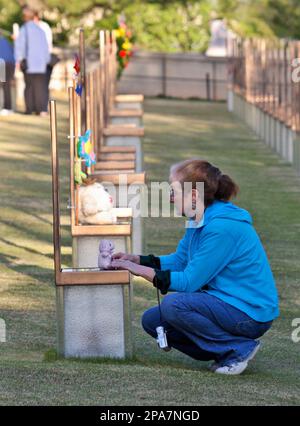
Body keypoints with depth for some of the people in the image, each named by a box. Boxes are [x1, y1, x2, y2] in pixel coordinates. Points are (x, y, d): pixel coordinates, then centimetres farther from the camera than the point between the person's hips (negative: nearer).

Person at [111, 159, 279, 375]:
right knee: (152, 320, 5)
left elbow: (189, 282, -21)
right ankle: (224, 351, 7)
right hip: (225, 304, 10)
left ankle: (240, 348, -12)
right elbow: (179, 260, 16)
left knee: (174, 305, -26)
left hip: (251, 314, -10)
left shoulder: (222, 227, -24)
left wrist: (141, 270, -15)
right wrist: (135, 259, 5)